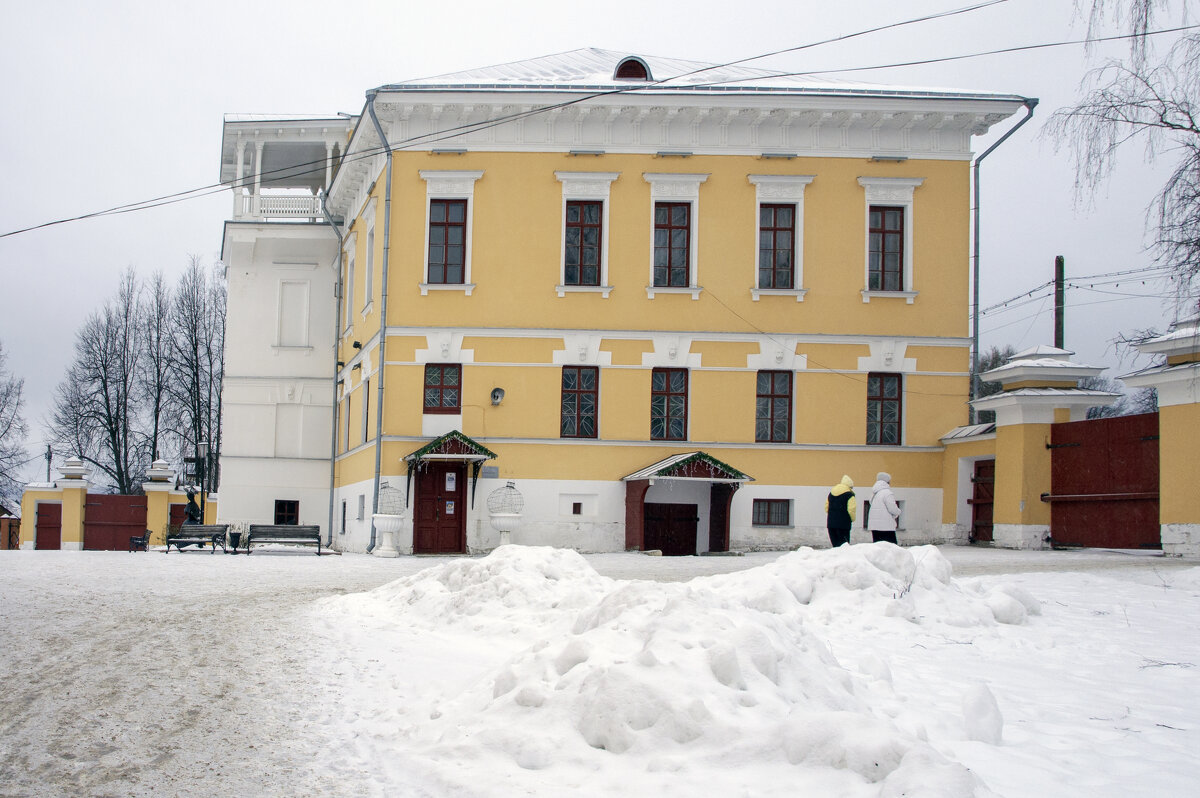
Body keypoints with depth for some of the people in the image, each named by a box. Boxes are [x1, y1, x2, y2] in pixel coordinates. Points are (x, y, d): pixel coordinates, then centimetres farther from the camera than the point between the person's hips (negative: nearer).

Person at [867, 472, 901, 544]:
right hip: (886, 527, -8)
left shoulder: (874, 493, 15)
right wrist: (898, 512, 7)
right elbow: (892, 509, -16)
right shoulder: (887, 493, -11)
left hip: (873, 525, 8)